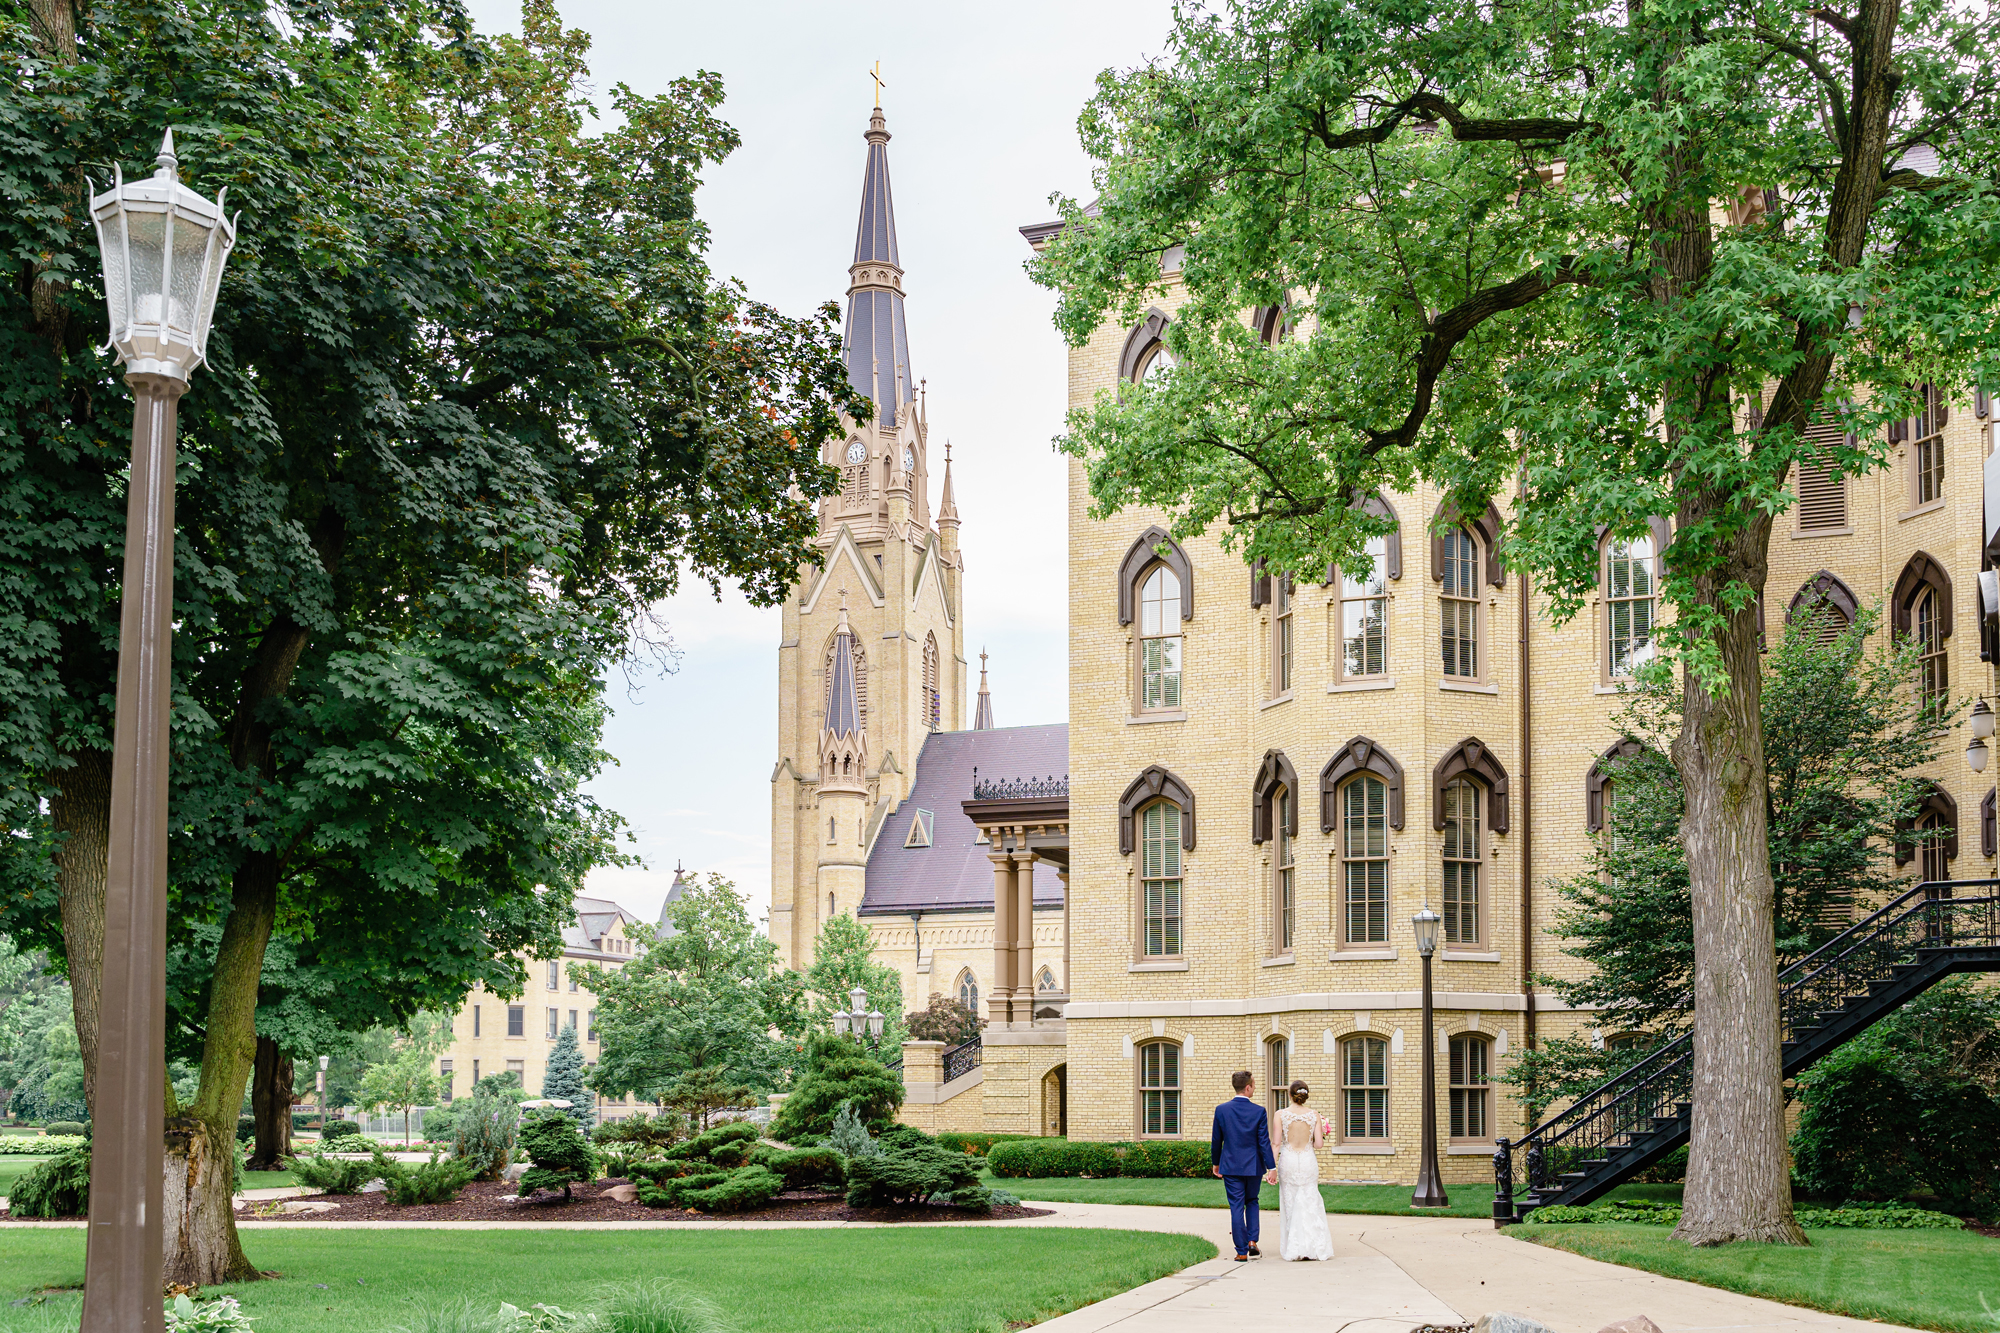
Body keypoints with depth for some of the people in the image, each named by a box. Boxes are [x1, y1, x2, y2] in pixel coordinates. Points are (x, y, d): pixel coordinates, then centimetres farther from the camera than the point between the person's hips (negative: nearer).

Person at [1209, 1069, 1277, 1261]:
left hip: (1231, 1166, 0)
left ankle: (1242, 1251, 2)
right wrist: (1271, 1167, -5)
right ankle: (1252, 1240, 7)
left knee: (1236, 1207, 3)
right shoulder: (1258, 1111, -9)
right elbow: (1264, 1142, -9)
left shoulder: (1221, 1110, -5)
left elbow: (1216, 1140, 3)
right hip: (1254, 1166, 0)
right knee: (1252, 1202, 20)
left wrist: (1215, 1163, 16)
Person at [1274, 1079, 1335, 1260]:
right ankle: (1312, 1247, 0)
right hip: (1308, 1160, 0)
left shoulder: (1281, 1114, -5)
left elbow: (1277, 1143, -8)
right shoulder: (1314, 1115, -3)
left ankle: (1292, 1248, 8)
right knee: (1309, 1204, 6)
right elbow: (1318, 1144, -5)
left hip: (1288, 1160, 0)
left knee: (1290, 1204, 8)